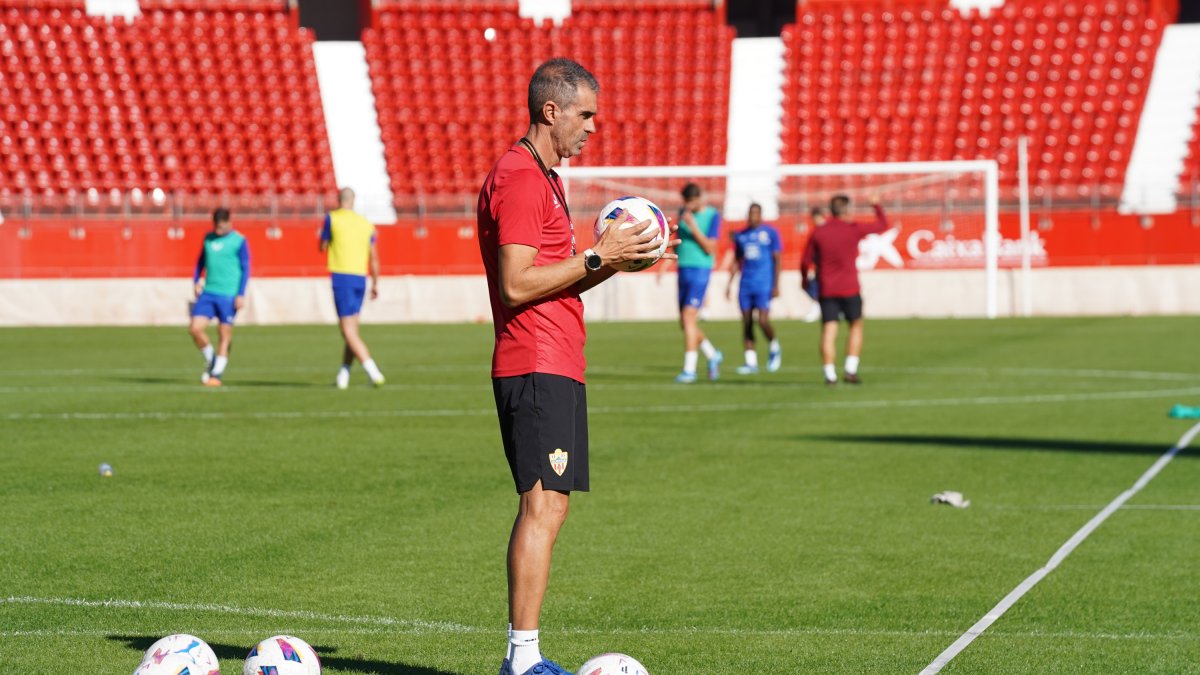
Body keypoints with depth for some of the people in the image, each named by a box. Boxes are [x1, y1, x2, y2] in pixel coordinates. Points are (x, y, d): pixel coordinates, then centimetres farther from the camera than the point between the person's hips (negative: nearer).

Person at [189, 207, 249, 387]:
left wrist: (241, 295, -9)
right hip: (208, 292, 4)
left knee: (224, 336, -2)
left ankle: (217, 374, 6)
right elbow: (201, 261, 22)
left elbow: (245, 269, -3)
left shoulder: (239, 242, -3)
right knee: (195, 328, -7)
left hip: (228, 296, -4)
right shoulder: (208, 238, 11)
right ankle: (210, 359, 16)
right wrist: (196, 281, 8)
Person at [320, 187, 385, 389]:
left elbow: (323, 247, 9)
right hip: (360, 278, 5)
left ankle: (373, 372, -21)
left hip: (341, 276, -5)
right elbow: (374, 258, 10)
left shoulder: (332, 218, -1)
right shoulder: (366, 224, 11)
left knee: (348, 331, -8)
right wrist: (375, 284, 17)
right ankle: (344, 375, 17)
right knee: (351, 329, 16)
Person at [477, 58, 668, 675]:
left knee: (543, 508, 10)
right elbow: (516, 285, -20)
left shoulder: (541, 178, 21)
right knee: (543, 507, -12)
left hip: (555, 368, 11)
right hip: (538, 368, -11)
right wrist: (597, 258, -15)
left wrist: (612, 260, 12)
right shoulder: (519, 179, -12)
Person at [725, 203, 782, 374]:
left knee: (763, 320, -15)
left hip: (764, 284, -4)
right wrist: (729, 284, 14)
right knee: (746, 322, 1)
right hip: (745, 285, 4)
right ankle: (751, 362, 5)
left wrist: (776, 285, -7)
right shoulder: (740, 236, 12)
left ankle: (774, 347, 13)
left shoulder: (771, 233, 0)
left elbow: (777, 259, -2)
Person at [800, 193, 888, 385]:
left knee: (829, 331, 0)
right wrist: (877, 205, 23)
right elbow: (882, 225, 6)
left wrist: (804, 279, 23)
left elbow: (806, 261, 3)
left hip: (826, 290, 2)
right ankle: (851, 369, 5)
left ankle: (829, 374, -8)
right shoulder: (854, 230, -6)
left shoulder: (818, 233, -1)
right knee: (856, 327, 14)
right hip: (849, 289, -2)